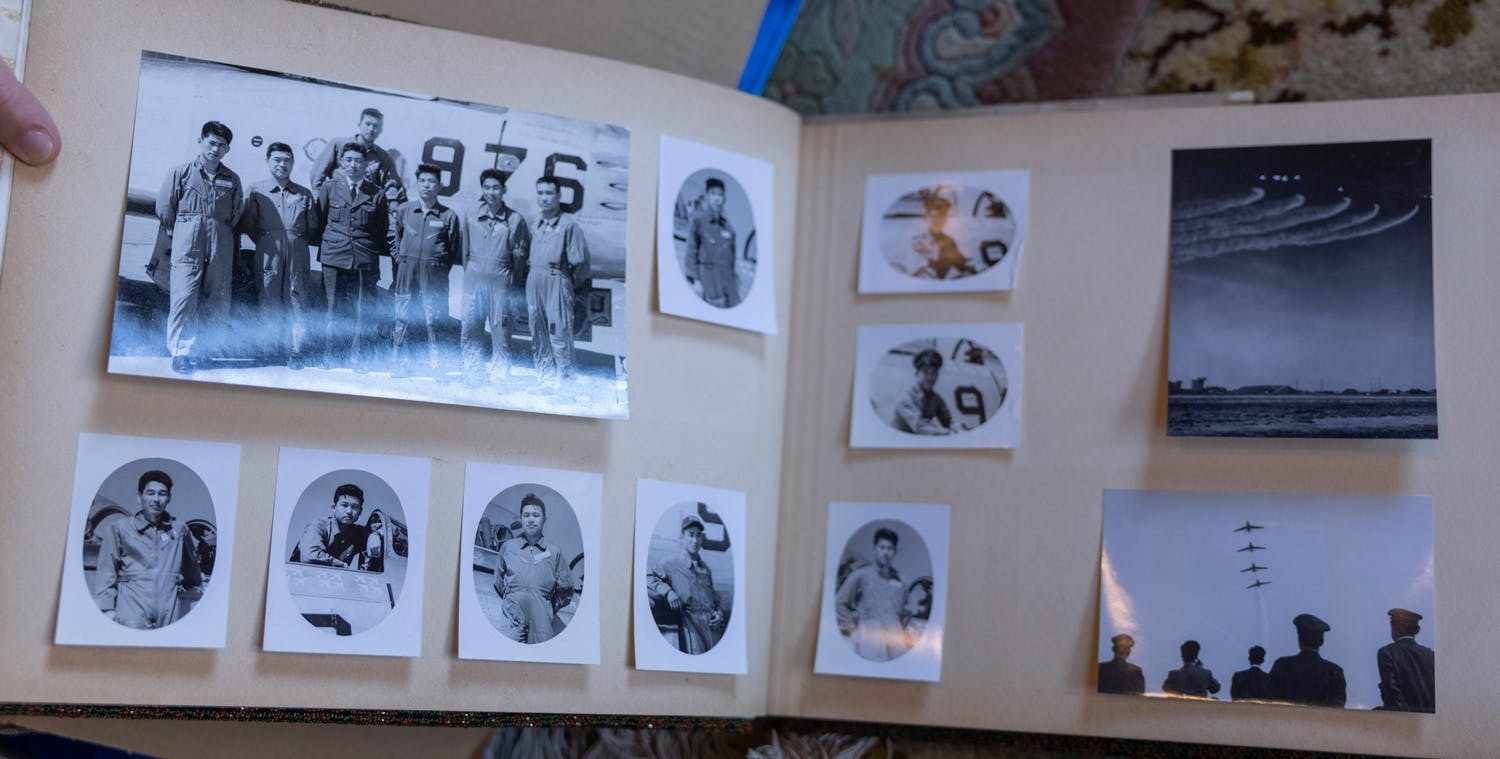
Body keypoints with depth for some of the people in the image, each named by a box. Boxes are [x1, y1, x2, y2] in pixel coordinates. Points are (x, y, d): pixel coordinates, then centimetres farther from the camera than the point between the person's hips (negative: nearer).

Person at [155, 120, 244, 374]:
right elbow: (164, 210, 8)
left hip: (220, 246, 3)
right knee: (184, 295, -11)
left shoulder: (232, 180, 13)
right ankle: (180, 351, -8)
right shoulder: (180, 173, 6)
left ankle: (200, 348, 10)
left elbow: (236, 216, 17)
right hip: (187, 246, -3)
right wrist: (181, 235, 8)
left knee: (217, 301, 1)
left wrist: (220, 235, 10)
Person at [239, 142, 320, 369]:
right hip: (269, 255, -1)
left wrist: (298, 240, 7)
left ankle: (296, 352, -2)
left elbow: (314, 229, 14)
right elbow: (248, 224, 8)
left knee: (297, 300, -4)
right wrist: (264, 242, 5)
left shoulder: (304, 194, 14)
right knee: (269, 301, -2)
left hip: (298, 254, 1)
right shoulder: (256, 191, 10)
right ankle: (274, 348, 4)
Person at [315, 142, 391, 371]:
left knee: (364, 308, -2)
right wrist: (326, 242, 9)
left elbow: (384, 229, 11)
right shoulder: (329, 188, 6)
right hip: (335, 256, 0)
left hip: (365, 258, 0)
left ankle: (360, 357, 7)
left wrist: (380, 249, 4)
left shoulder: (376, 194, 5)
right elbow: (319, 219, 12)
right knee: (335, 307, 5)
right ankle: (331, 355, 14)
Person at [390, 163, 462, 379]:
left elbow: (455, 249, 7)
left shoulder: (449, 215, 0)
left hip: (434, 274, -2)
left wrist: (440, 268, 2)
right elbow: (396, 238, 20)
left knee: (432, 321, -1)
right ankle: (403, 364, 8)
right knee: (402, 319, 0)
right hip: (407, 272, 2)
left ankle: (436, 365, 6)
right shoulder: (404, 210, 6)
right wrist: (401, 258, 12)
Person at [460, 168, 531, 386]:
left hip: (501, 282, -3)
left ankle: (498, 380, 7)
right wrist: (469, 274, 12)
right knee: (469, 332, 5)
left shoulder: (515, 220, -1)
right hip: (474, 281, 3)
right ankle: (470, 379, 16)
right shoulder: (471, 218, 8)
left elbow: (521, 255, 3)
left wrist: (513, 282, 2)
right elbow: (466, 252, 15)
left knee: (500, 332, -2)